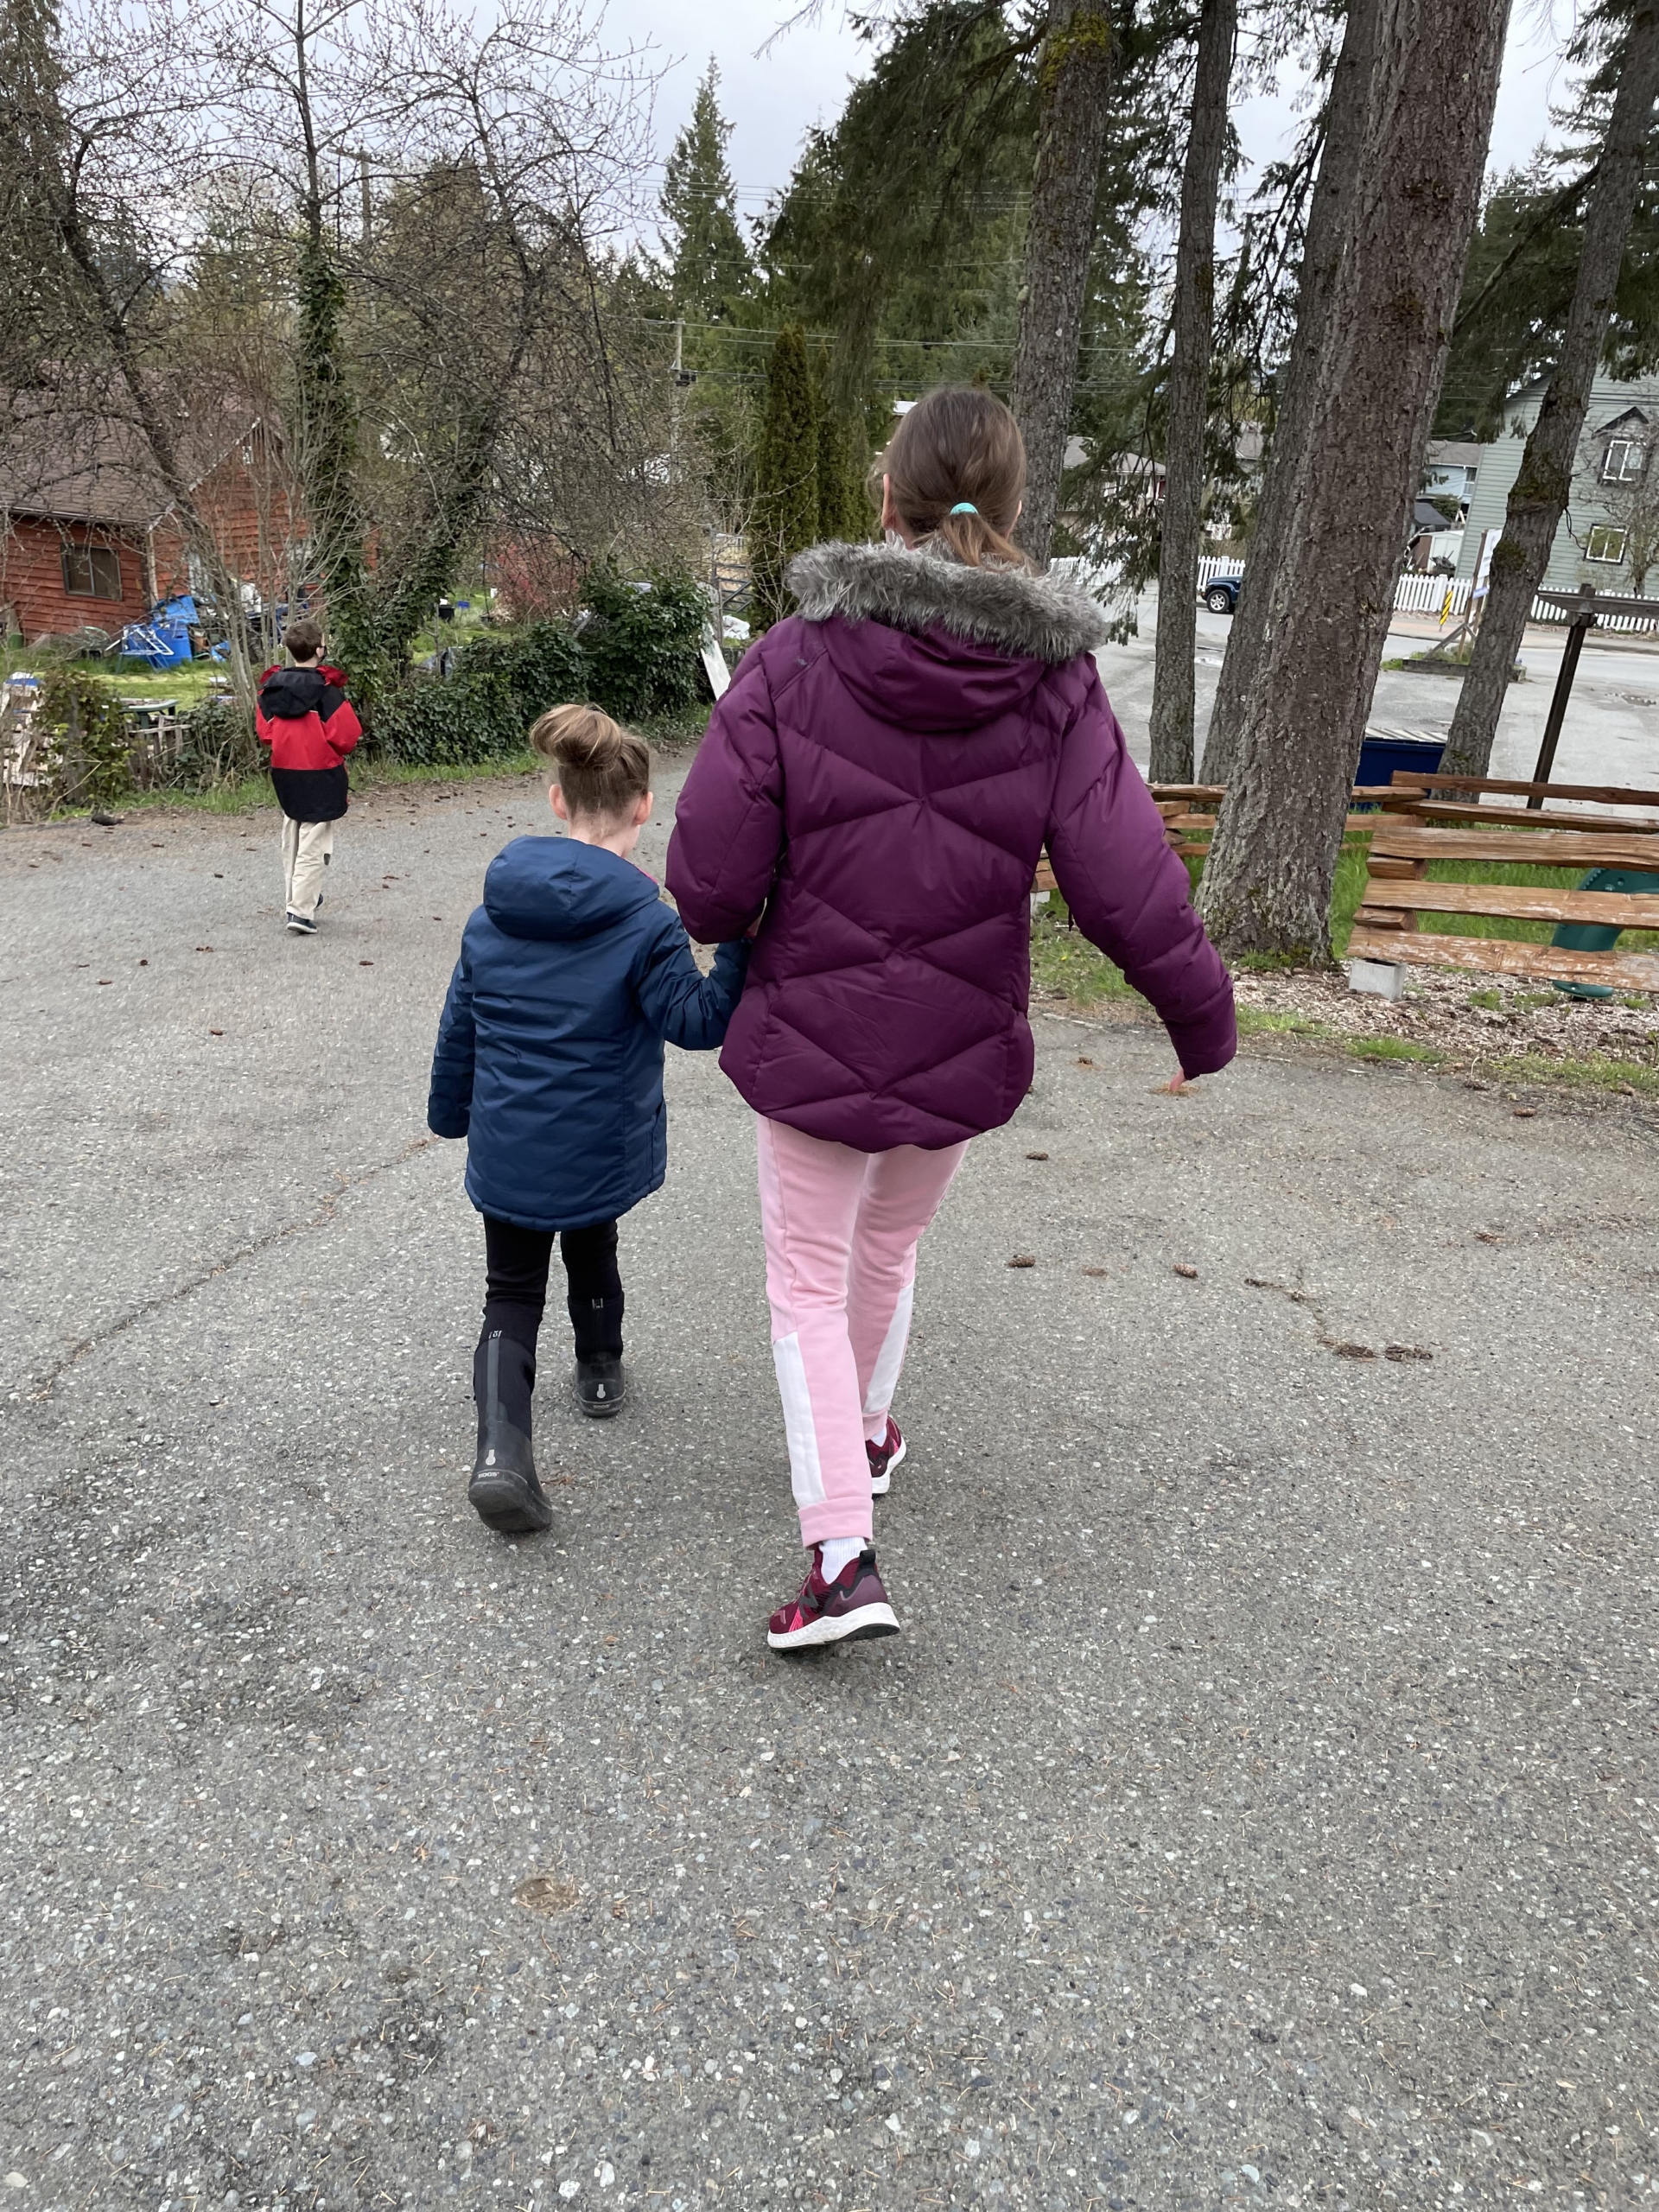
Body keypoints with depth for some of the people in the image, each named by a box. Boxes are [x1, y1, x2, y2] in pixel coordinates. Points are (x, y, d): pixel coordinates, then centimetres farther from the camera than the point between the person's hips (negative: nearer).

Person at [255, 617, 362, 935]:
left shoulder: (272, 686, 1)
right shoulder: (327, 689, -16)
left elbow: (264, 731, 7)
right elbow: (346, 735, -17)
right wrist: (338, 750, 4)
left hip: (284, 772, 6)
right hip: (320, 774, -6)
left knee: (291, 842, 19)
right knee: (313, 846, -3)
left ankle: (293, 902, 28)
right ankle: (301, 910, -9)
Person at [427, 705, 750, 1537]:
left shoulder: (495, 911, -2)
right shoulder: (642, 921, -18)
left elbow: (459, 1028, 7)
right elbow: (698, 1021, -18)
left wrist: (450, 1115, 21)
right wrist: (741, 941, -21)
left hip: (505, 1152, 2)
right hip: (601, 1152, -2)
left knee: (512, 1293, 12)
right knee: (592, 1247, 28)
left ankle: (500, 1448, -7)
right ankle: (599, 1368, 49)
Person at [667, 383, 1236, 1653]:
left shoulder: (796, 658, -13)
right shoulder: (1056, 683, -10)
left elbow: (709, 883, -15)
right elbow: (1130, 888, -12)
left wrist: (728, 931, 8)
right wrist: (1206, 1022, 3)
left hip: (809, 1044, -2)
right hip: (961, 1059, 3)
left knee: (809, 1285, 13)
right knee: (890, 1246, 27)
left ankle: (842, 1553, 5)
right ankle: (870, 1433, 49)